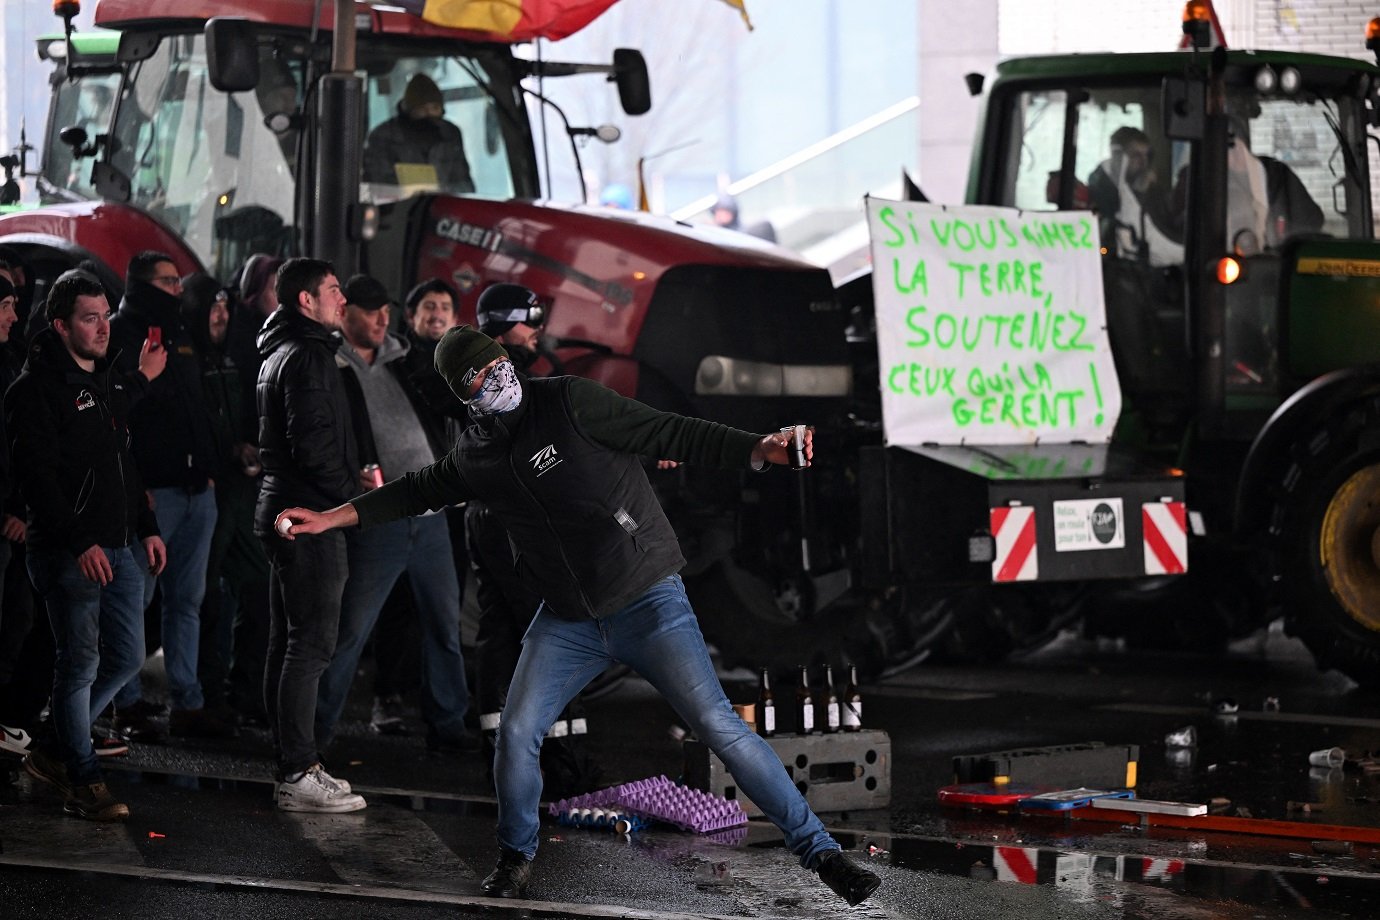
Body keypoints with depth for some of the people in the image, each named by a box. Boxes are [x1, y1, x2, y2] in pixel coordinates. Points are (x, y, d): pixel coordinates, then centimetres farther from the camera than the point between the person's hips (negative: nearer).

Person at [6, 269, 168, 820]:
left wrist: (147, 528, 17)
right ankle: (83, 784, 5)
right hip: (70, 552, -8)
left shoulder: (111, 382, 15)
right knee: (82, 664, -4)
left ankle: (57, 753, 24)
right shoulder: (38, 388, -11)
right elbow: (37, 476, -18)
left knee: (127, 657, 10)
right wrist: (79, 543, -24)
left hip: (121, 546, 8)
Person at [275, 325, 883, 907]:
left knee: (718, 726, -12)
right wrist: (331, 519, 21)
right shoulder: (475, 456, 3)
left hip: (648, 598, -5)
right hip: (567, 620, 5)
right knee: (517, 734, -4)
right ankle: (516, 858, 22)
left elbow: (670, 435, -17)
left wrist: (759, 450, -29)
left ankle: (819, 851, -6)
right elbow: (417, 491, 23)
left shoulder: (570, 403, -13)